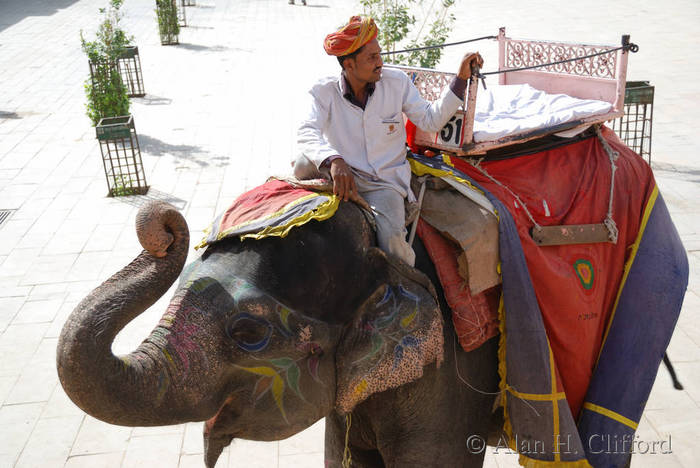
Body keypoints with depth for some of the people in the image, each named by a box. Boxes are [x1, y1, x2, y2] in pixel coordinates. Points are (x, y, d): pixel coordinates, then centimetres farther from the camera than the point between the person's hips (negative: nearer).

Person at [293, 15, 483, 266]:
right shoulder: (324, 91, -6)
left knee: (390, 235, -27)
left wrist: (461, 78, -5)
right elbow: (306, 134, -23)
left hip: (385, 181, 1)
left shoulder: (397, 81, 0)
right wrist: (333, 160, -44)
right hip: (342, 174, 0)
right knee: (305, 162, -32)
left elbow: (431, 120, 3)